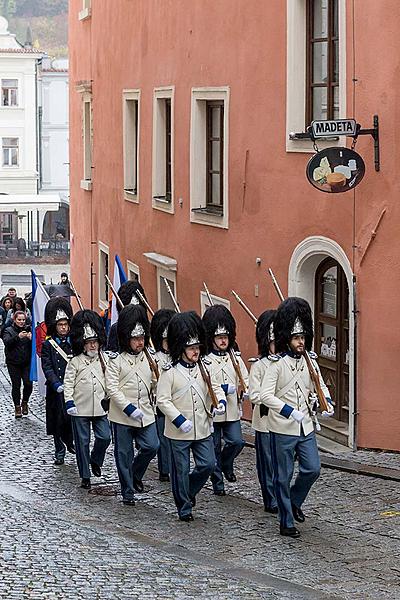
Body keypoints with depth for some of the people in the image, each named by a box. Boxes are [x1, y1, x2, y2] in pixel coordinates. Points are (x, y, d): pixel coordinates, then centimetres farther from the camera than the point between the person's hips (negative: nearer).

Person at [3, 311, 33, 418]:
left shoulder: (28, 329, 7)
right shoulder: (8, 331, 2)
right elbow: (6, 342, -17)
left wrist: (31, 338, -22)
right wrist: (18, 337, -32)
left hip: (27, 362, 1)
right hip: (13, 363, -1)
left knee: (28, 383, -7)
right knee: (16, 385, 0)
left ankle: (25, 402, 18)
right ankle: (17, 407, 12)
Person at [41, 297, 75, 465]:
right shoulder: (48, 345, 0)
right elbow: (47, 368, -8)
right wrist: (56, 384, -22)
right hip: (56, 391, -2)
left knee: (73, 418, 2)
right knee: (58, 420, 2)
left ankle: (69, 441, 28)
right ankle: (59, 451, 13)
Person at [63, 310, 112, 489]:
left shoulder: (104, 359, 6)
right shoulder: (75, 362, -5)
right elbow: (68, 383, -5)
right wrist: (69, 402, -14)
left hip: (100, 407, 3)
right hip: (80, 408, -3)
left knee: (105, 437, -6)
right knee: (82, 442, 2)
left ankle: (95, 460, 24)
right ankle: (85, 476, 11)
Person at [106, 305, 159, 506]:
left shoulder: (149, 359, 7)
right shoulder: (116, 361, -7)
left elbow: (156, 383, 18)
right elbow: (112, 388, -13)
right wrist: (129, 408, -19)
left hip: (145, 413, 4)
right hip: (122, 416, -3)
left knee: (151, 446, -6)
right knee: (124, 454, 3)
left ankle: (135, 474, 22)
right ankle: (128, 492, 15)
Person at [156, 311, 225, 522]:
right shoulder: (170, 372, -11)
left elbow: (215, 388, 13)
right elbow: (163, 400, -12)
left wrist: (220, 401, -9)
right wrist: (179, 420, -20)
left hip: (203, 429, 4)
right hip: (178, 432, -4)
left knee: (208, 464, 3)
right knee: (181, 470, 4)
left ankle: (189, 491, 29)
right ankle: (184, 507, 18)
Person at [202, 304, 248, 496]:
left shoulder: (234, 356, 7)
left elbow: (245, 378, 14)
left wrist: (245, 390, -7)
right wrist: (224, 389, -24)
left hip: (232, 410, 4)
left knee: (236, 442, -6)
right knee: (214, 448, 5)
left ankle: (226, 464, 25)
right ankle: (217, 482, 19)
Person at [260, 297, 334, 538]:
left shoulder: (310, 362, 5)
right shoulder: (277, 364, -11)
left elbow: (320, 387, 17)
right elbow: (266, 395, -18)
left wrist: (326, 402, -6)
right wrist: (290, 412, -26)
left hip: (306, 427, 5)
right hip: (282, 429, -5)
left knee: (313, 469, 3)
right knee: (284, 476, 3)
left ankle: (294, 502, 30)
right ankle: (287, 523, 12)